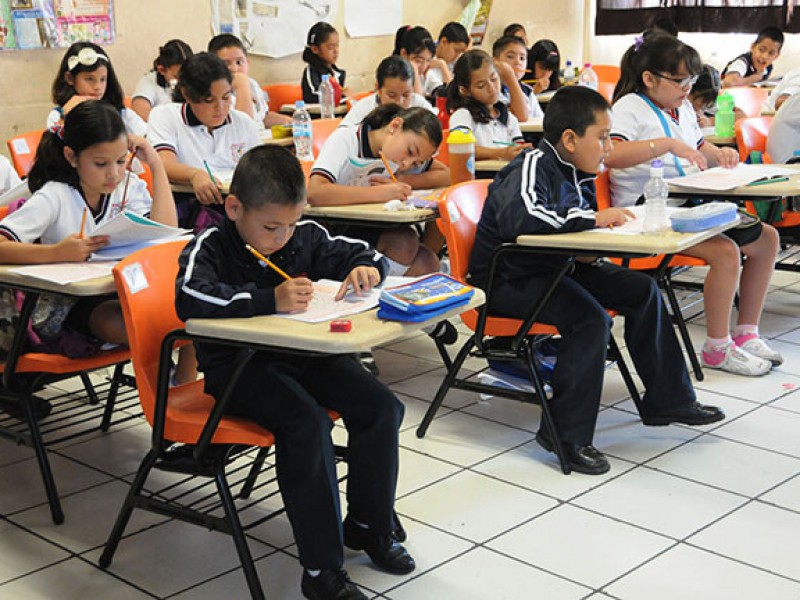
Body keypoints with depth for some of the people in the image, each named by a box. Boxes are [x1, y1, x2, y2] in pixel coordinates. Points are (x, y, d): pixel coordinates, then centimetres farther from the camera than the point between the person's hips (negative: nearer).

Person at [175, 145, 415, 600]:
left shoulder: (307, 237, 3)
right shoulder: (209, 247, -13)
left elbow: (361, 253, 17)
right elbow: (190, 299, -33)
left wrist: (367, 268, -10)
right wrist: (270, 299, -40)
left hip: (303, 355, 6)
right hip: (238, 365, -6)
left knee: (382, 408, -10)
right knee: (307, 422, -32)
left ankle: (368, 525, 13)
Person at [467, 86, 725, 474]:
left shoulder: (580, 173, 5)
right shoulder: (533, 167, -20)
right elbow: (517, 218, -40)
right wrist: (592, 219, -33)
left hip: (554, 266, 10)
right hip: (508, 278, -10)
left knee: (642, 290, 8)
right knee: (590, 319, -29)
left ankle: (666, 399, 20)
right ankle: (566, 434, -16)